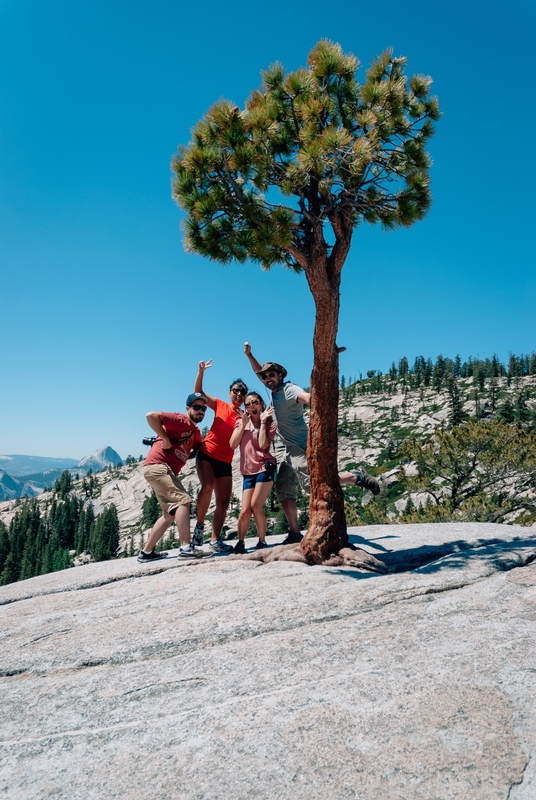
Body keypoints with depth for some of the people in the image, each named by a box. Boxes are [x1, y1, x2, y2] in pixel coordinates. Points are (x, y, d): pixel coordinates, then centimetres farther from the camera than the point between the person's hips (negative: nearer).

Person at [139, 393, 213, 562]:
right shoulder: (181, 420, -10)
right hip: (157, 466, -11)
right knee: (183, 500, -20)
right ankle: (186, 548, -23)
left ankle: (146, 552, 24)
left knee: (171, 513, 17)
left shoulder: (196, 431, 16)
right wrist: (165, 438, -18)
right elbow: (151, 416, -21)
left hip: (167, 472, 11)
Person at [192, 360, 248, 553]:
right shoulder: (220, 405, 2)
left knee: (223, 503, 2)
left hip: (225, 462, 4)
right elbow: (198, 392, -1)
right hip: (206, 454, -3)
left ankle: (215, 541, 12)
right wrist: (201, 372, -15)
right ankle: (199, 525, -10)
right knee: (207, 486, -29)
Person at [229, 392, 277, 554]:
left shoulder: (269, 424, 1)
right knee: (245, 510, -3)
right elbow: (233, 444, -5)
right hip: (248, 471, 3)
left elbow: (263, 445, -17)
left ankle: (262, 541, 2)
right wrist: (244, 423, -6)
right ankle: (240, 542, 14)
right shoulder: (241, 423, 10)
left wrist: (263, 422, -12)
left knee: (256, 505, -14)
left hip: (265, 468, -3)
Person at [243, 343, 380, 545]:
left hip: (300, 447, -9)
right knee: (284, 490, 9)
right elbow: (259, 371, 29)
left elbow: (307, 398, -35)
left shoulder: (288, 389, -13)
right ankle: (295, 533, 13)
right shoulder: (275, 391, 13)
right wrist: (249, 355, 20)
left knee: (312, 484, -23)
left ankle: (357, 477, -14)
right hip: (291, 450, 10)